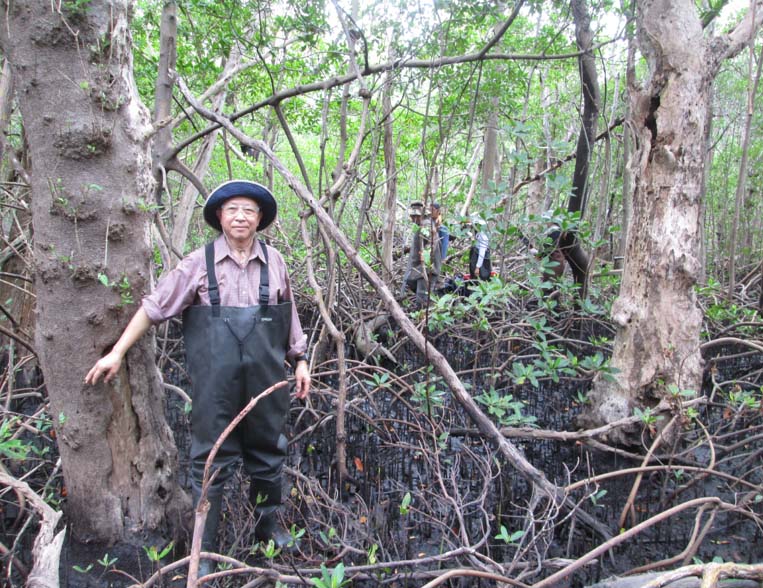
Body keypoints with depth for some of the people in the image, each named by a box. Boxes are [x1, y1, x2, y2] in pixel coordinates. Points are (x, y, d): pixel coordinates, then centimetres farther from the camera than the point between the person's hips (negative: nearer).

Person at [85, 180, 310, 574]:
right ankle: (203, 551, 19)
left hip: (266, 380, 3)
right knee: (211, 462, 5)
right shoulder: (200, 263, -2)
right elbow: (153, 307, 1)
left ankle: (268, 525, 37)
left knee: (267, 453, 16)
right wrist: (116, 353, 0)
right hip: (216, 384, -2)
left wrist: (300, 360, 13)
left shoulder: (273, 262, 5)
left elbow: (289, 315, 14)